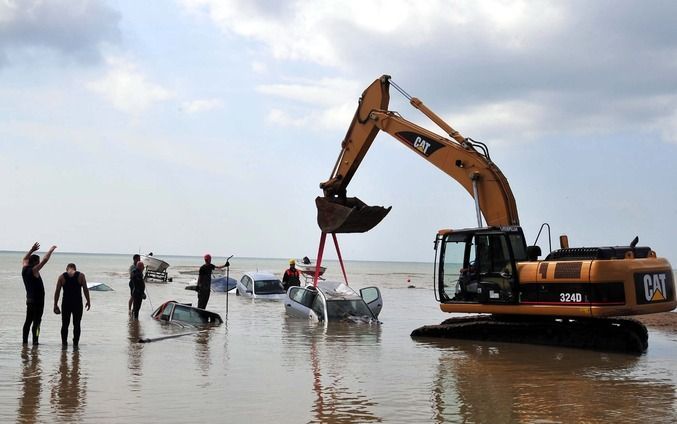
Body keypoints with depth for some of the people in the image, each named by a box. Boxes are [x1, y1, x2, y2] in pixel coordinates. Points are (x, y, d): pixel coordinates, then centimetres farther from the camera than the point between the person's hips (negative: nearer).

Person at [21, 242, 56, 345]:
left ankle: (25, 341, 14)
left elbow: (25, 258, 26)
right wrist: (51, 250, -4)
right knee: (36, 321, -6)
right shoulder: (34, 270, -15)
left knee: (28, 321, 12)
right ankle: (35, 341, -7)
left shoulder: (24, 269, 6)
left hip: (29, 299, 8)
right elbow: (45, 260, -16)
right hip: (37, 300, -8)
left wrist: (32, 250, 25)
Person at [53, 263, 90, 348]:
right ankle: (75, 344, 6)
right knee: (76, 325, 7)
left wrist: (55, 305, 5)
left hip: (66, 303, 1)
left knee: (65, 324, 12)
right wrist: (88, 301, 4)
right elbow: (85, 290, -5)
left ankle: (64, 343, 13)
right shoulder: (81, 275, -2)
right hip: (77, 303, -1)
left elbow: (57, 291, 0)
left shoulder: (62, 277, 2)